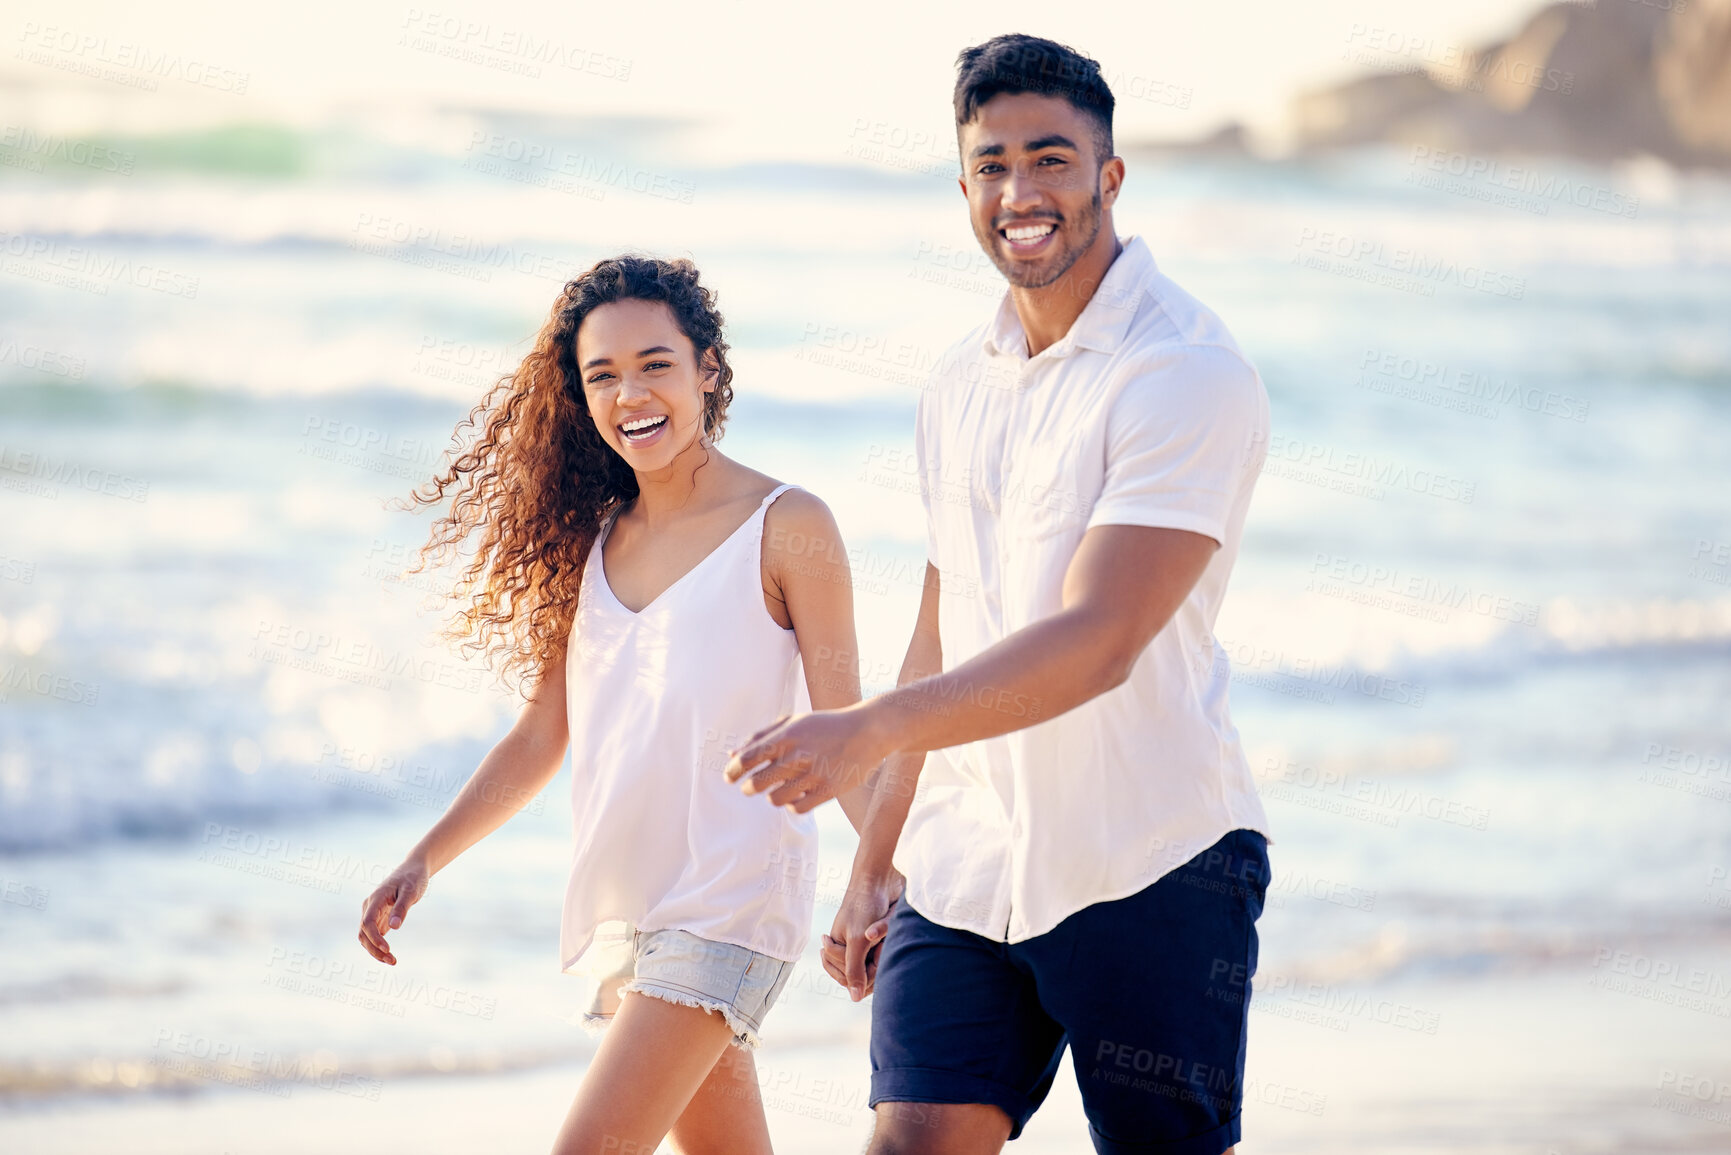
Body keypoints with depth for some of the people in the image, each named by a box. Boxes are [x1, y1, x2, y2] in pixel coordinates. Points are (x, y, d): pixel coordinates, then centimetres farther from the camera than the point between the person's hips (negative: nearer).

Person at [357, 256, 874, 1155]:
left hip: (728, 903, -6)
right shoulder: (591, 539, 13)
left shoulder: (786, 527, -4)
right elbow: (542, 734, 16)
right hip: (622, 906, 6)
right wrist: (425, 859, 8)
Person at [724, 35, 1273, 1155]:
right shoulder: (961, 382, 13)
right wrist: (876, 862, 21)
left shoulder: (1192, 375, -12)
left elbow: (1097, 639, -22)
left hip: (1149, 865, -6)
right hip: (963, 867, 6)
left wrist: (871, 730, -30)